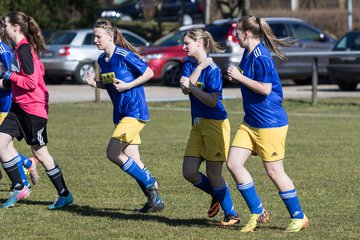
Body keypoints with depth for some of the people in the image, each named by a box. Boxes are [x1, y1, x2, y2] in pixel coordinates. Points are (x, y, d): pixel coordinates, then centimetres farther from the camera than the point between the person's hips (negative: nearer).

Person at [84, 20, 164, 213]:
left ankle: (150, 184, -3)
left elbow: (149, 73, -10)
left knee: (113, 153, -14)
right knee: (132, 160, 6)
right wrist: (95, 83, 1)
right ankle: (155, 200, 12)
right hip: (120, 114, 9)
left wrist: (128, 85, -17)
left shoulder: (124, 56, -15)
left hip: (134, 112, -9)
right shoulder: (102, 60, 9)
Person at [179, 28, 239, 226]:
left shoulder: (212, 68, -14)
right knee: (189, 172, 3)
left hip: (215, 124, -7)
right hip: (198, 125, 8)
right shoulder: (188, 63, 8)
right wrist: (200, 67, -14)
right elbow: (185, 90, -8)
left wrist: (191, 87, -20)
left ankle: (231, 214, 10)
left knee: (213, 173, -4)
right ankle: (217, 196, 28)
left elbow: (213, 101, -18)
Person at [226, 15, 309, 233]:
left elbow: (265, 88, -25)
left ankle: (299, 217, 13)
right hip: (251, 122, 10)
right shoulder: (249, 54, 9)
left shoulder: (260, 57, -19)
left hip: (270, 123, -10)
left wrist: (239, 76, -19)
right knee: (234, 163, 1)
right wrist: (237, 76, 8)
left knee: (274, 170, -2)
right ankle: (258, 213, 10)